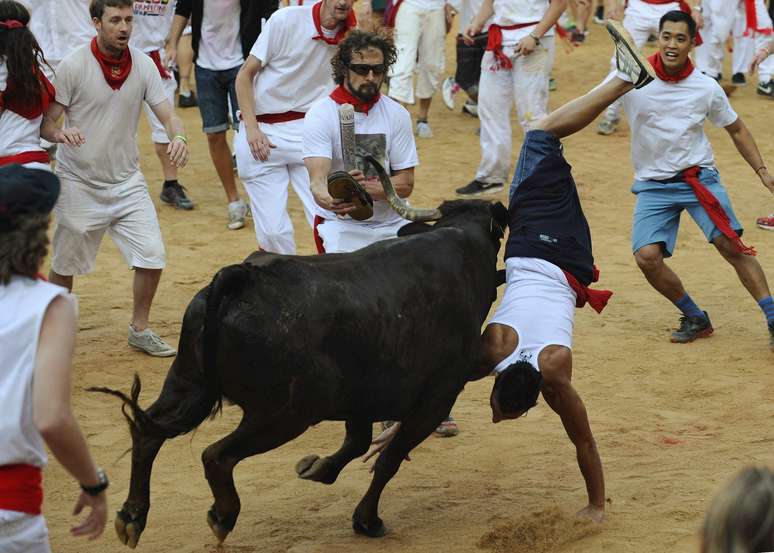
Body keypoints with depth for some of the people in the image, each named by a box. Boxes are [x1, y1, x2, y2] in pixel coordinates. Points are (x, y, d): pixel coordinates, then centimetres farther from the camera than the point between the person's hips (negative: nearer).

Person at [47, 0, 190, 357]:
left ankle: (140, 330, 15)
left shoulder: (143, 65, -3)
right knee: (64, 265, 8)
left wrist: (177, 136, -27)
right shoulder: (73, 66, -13)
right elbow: (46, 123, -12)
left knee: (152, 256, -5)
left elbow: (167, 115, -4)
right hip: (79, 183, -3)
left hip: (127, 181, 3)